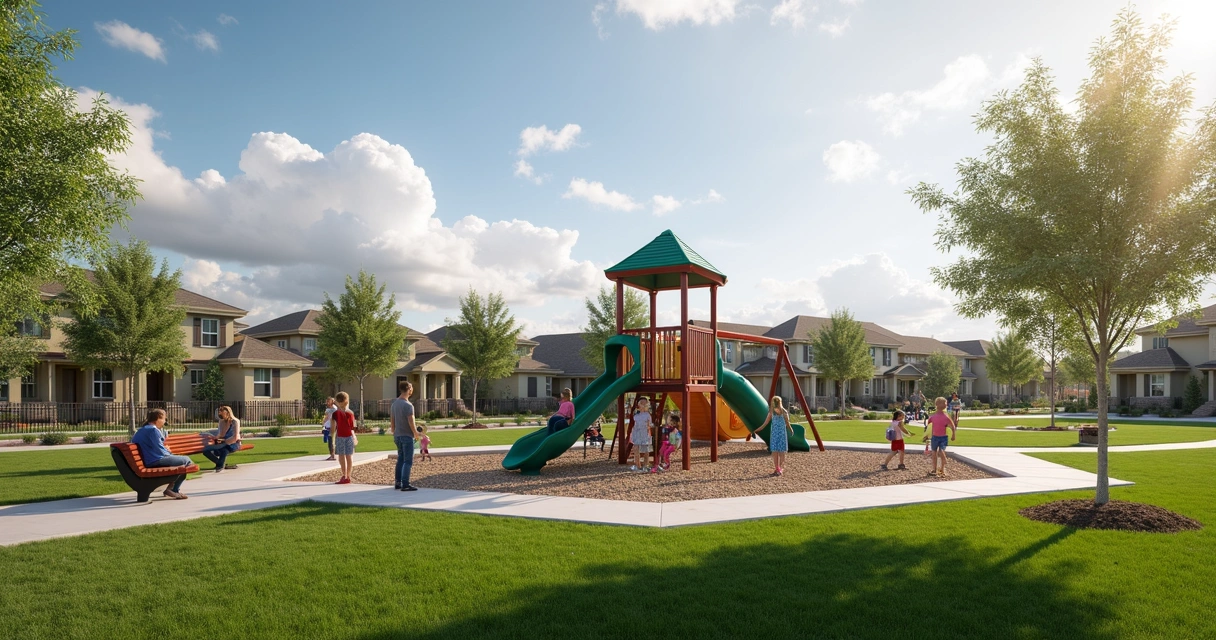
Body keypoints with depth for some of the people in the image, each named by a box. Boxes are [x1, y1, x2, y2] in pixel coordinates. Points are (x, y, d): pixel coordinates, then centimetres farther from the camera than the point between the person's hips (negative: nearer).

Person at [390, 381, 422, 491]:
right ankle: (405, 484, -4)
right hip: (407, 436, -8)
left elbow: (392, 421, 13)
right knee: (408, 461, -3)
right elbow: (411, 422, -20)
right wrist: (416, 432, -5)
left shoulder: (394, 404, 8)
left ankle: (397, 483, 19)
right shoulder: (408, 405, -17)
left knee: (401, 459, 16)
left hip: (397, 436, 8)